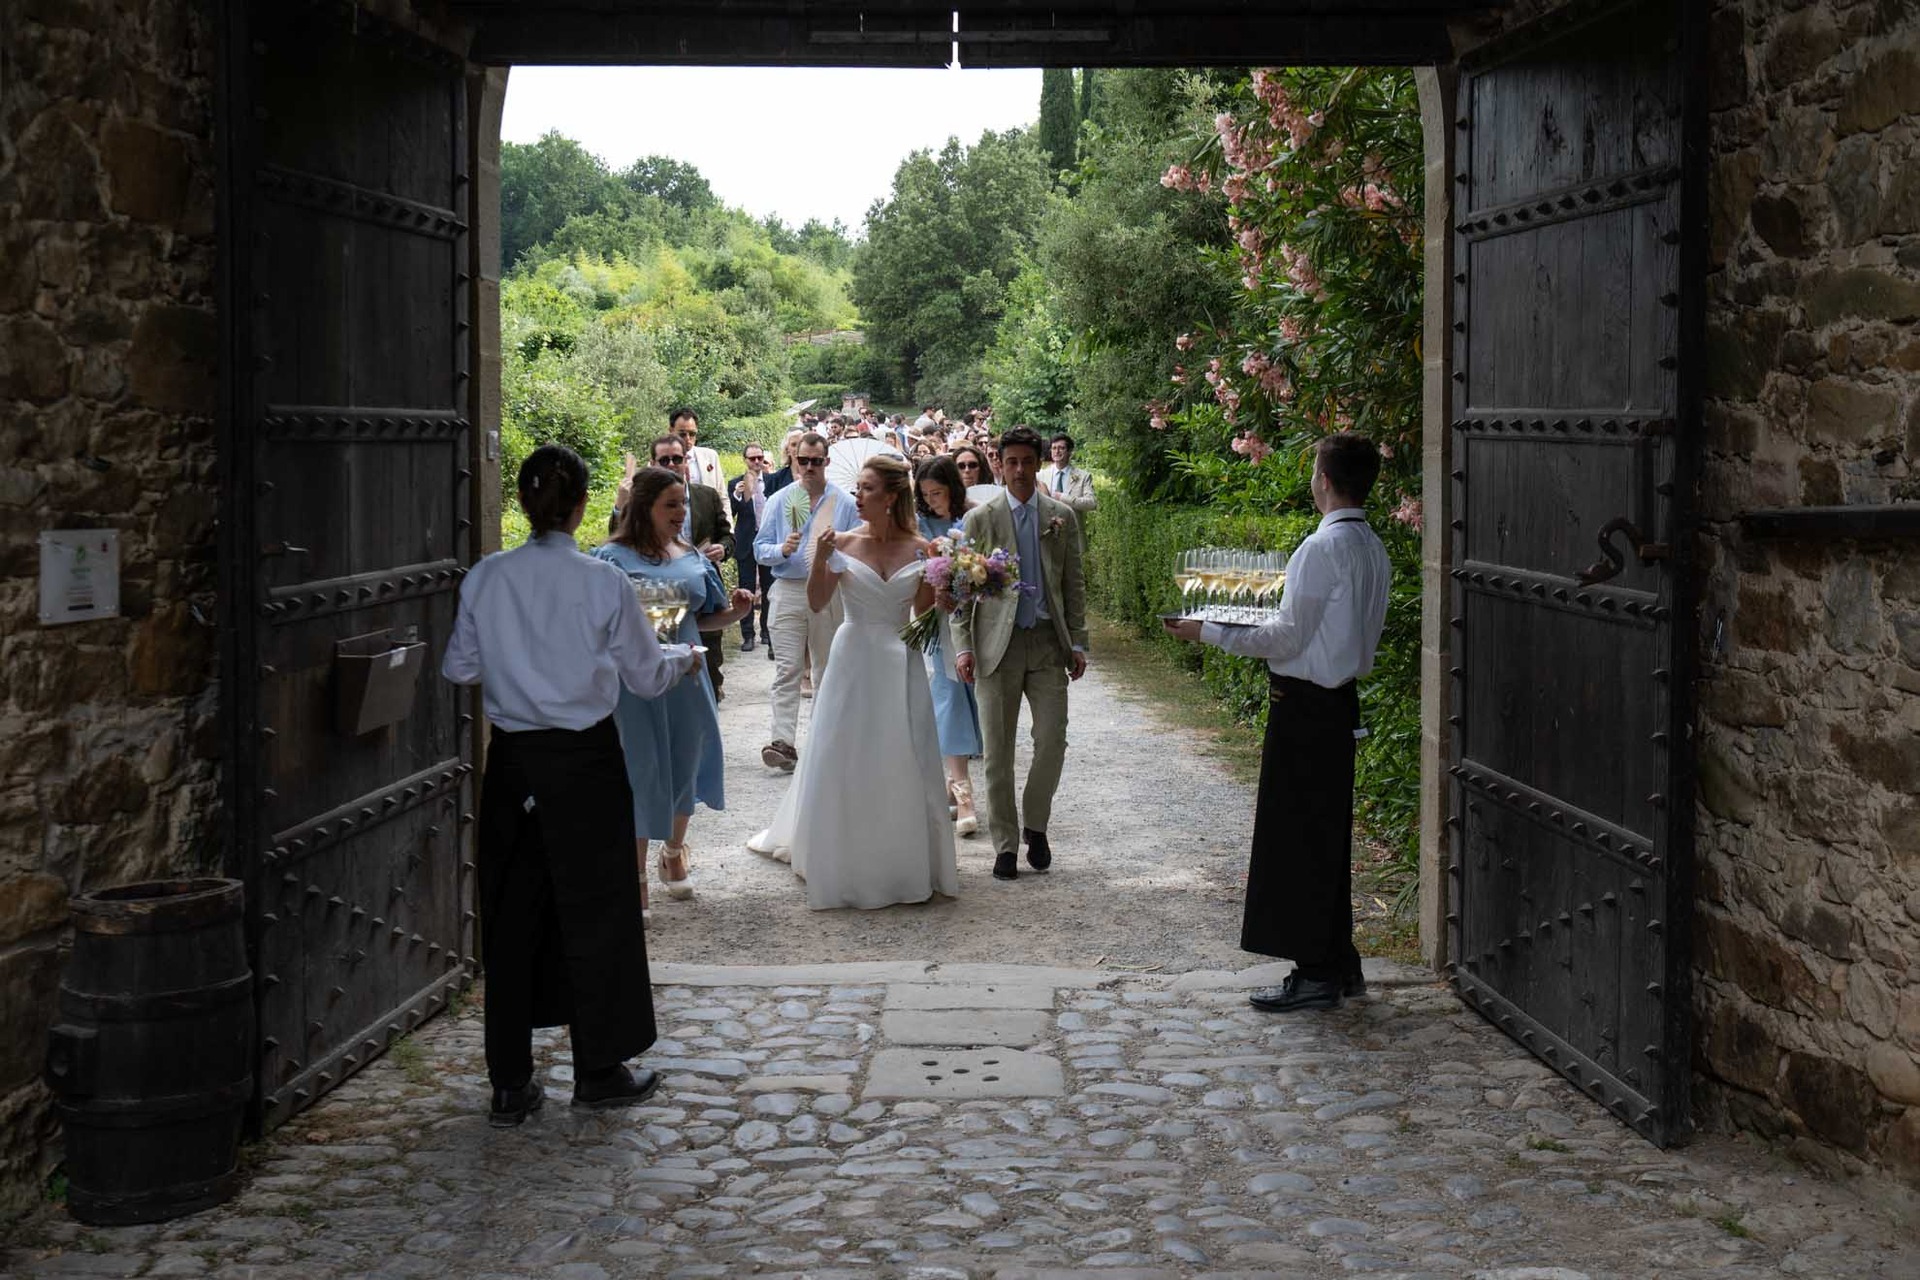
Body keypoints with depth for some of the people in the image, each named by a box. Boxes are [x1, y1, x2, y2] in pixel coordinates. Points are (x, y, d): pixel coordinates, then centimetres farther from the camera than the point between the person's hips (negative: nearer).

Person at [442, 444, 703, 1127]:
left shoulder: (486, 578, -4)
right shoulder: (605, 583, -11)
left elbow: (459, 667, 7)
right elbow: (647, 675, -1)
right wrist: (684, 656, 21)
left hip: (511, 758, 3)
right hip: (584, 760, -3)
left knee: (510, 915, 11)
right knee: (595, 910, 10)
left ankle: (510, 1083, 16)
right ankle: (600, 1069, 21)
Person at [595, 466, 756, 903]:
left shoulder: (692, 558, 10)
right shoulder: (613, 556, -7)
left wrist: (736, 611, -2)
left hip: (685, 677, 5)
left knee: (684, 767, 15)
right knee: (639, 773, -1)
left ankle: (674, 851, 40)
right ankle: (636, 876, 12)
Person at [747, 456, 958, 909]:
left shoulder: (919, 549, -1)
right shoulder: (844, 543, -3)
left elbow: (925, 612, 3)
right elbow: (816, 603, -8)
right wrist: (821, 559, -21)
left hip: (901, 662, 0)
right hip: (854, 658, 0)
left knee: (902, 763, 4)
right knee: (845, 761, 5)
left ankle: (905, 861, 20)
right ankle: (846, 860, 19)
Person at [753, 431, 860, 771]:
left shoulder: (844, 503, 7)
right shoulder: (779, 501, 7)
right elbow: (760, 548, 6)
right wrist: (782, 549, -14)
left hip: (831, 593, 1)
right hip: (789, 591, -1)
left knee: (828, 669, 11)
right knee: (787, 669, -11)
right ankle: (784, 741, -19)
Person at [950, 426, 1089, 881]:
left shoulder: (1062, 516, 8)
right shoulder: (979, 518, 2)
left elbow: (1074, 583, 10)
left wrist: (1077, 642, 4)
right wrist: (962, 646, -6)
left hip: (1048, 642, 1)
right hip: (997, 643, -1)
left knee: (1052, 741, -3)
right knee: (998, 750, 2)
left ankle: (1035, 826, 19)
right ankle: (1005, 844, 10)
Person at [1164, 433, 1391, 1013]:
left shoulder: (1323, 548, -19)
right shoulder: (1373, 550, 9)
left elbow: (1287, 639, -18)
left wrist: (1210, 633, -10)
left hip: (1305, 704, -9)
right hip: (1340, 698, 9)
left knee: (1299, 838, -2)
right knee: (1327, 835, 17)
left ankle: (1314, 974, 3)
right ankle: (1339, 964, 25)